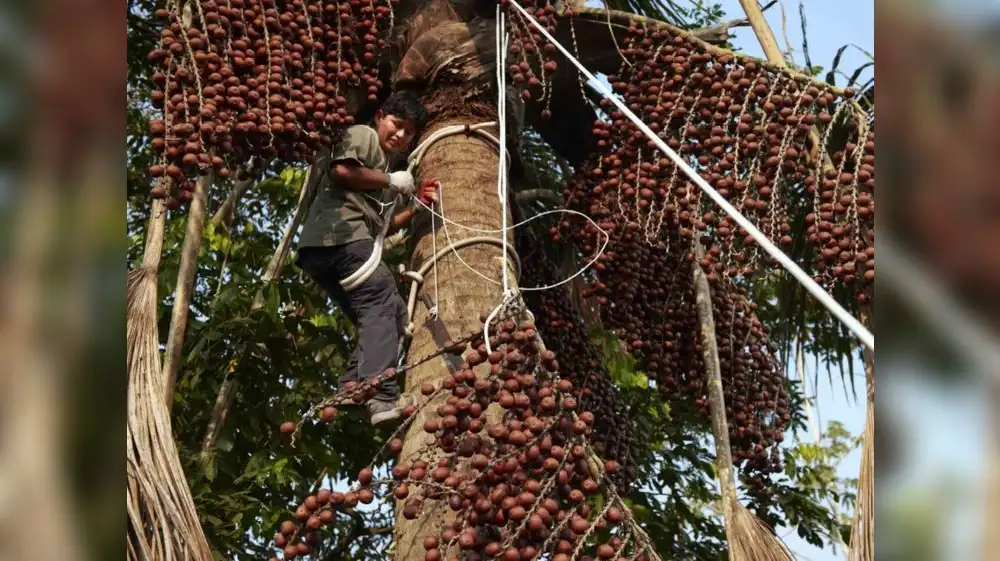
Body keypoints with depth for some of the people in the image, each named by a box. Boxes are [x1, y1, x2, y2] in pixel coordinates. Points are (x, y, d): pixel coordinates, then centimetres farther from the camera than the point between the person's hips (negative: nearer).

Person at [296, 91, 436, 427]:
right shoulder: (363, 135, 10)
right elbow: (341, 171, -11)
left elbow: (382, 226, 30)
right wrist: (390, 181, -1)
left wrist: (416, 206, 19)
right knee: (383, 305, -20)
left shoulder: (390, 163, 34)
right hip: (339, 236, -9)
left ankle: (352, 387, -12)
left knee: (390, 312, 5)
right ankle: (381, 397, -35)